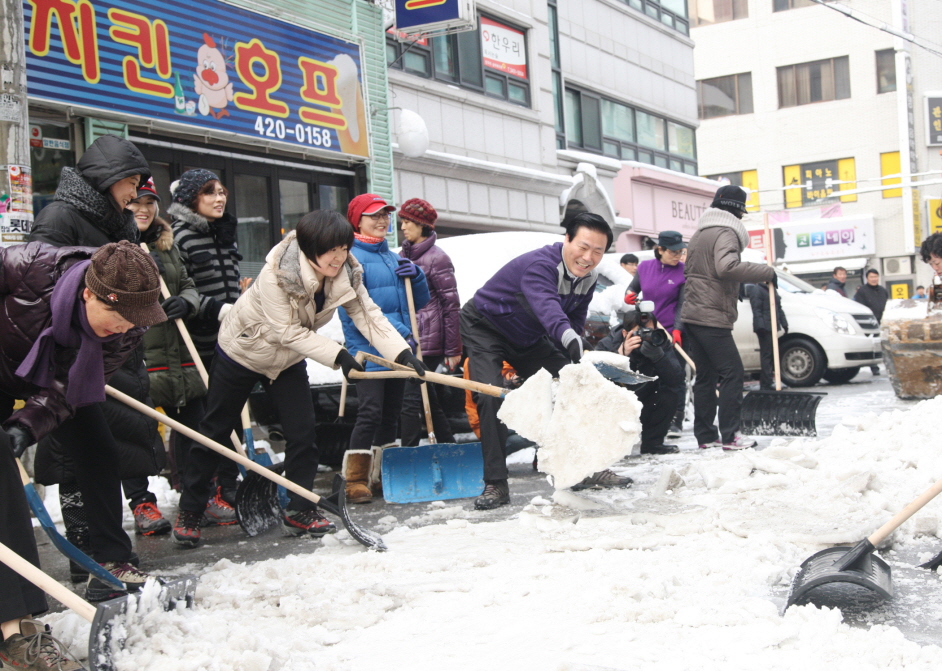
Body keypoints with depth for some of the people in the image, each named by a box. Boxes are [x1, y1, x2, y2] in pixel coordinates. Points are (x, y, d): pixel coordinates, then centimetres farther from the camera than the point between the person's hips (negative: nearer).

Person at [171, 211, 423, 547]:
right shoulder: (275, 275, -34)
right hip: (242, 352, -5)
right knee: (215, 431, 5)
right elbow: (288, 332, -32)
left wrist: (401, 352, -36)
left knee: (302, 431, -6)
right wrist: (337, 355, -36)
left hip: (288, 360, 5)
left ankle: (299, 511, 8)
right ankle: (189, 512, 18)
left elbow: (368, 315, -23)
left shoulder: (346, 275, -17)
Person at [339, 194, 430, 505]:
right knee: (370, 413, -14)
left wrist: (416, 275, -1)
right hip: (368, 351, -8)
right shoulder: (352, 258, -8)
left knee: (391, 414, 14)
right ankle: (355, 480, -9)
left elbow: (420, 302, 20)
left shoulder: (393, 258, 17)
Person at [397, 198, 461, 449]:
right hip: (406, 339, 8)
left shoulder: (437, 258, -6)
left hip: (428, 341, -8)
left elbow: (451, 305, -8)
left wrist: (453, 349, -10)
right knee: (428, 399, 12)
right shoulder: (402, 256, 15)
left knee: (412, 399, -11)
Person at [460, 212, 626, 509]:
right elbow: (547, 306, -56)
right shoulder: (539, 265, -36)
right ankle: (495, 485, -17)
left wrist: (571, 365, -16)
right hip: (485, 328, -8)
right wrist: (570, 339, -75)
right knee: (491, 397, -23)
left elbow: (576, 321, -1)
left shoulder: (587, 277, -9)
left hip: (529, 337, 8)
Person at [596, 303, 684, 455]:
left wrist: (657, 355, -39)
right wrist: (621, 354, -43)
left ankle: (652, 443, -4)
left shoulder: (659, 343, -11)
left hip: (644, 410, 3)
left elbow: (677, 380, -24)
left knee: (670, 392, -20)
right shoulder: (607, 345, -19)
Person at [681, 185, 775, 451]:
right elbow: (727, 267, -28)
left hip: (691, 316, 9)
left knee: (705, 376, 11)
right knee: (732, 373, -4)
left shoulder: (699, 235, 22)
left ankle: (705, 436, 12)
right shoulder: (725, 233, -10)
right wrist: (767, 272, -21)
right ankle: (729, 436, -6)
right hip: (713, 319, -9)